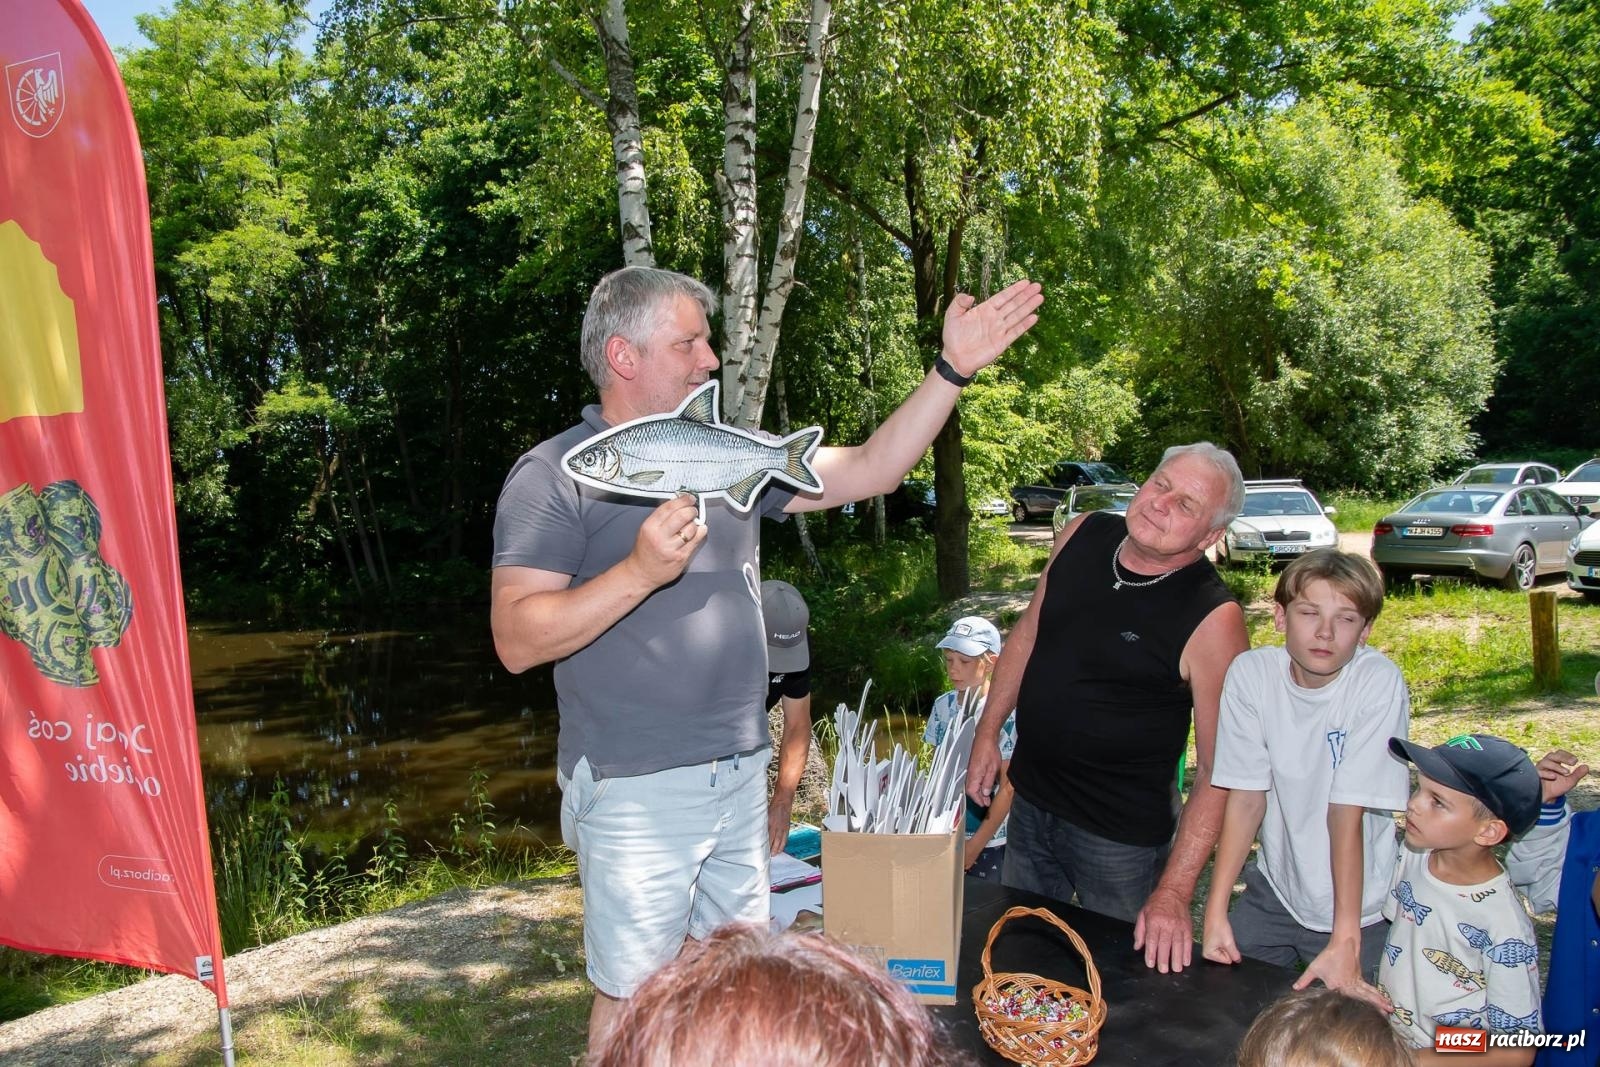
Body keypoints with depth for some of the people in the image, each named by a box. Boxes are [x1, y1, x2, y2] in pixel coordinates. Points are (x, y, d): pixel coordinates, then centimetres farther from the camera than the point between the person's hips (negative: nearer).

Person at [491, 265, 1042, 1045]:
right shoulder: (555, 475, -11)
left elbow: (870, 470, 8)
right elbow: (516, 641, -17)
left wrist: (953, 369, 1)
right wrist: (638, 571, -28)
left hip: (742, 774, 6)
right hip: (637, 790, -6)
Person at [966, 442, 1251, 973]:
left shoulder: (1212, 619, -23)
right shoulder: (1082, 535, -6)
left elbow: (1219, 770, -20)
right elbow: (1029, 633, 9)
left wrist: (1174, 892, -23)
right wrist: (988, 733, 9)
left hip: (1121, 837, -5)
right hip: (1030, 804, 6)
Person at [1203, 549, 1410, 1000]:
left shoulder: (1379, 684, -21)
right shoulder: (1250, 673, -14)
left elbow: (1347, 812, -22)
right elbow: (1247, 798, -12)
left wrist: (1345, 941, -22)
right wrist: (1215, 912, -16)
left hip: (1356, 906, -2)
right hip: (1274, 890, 3)